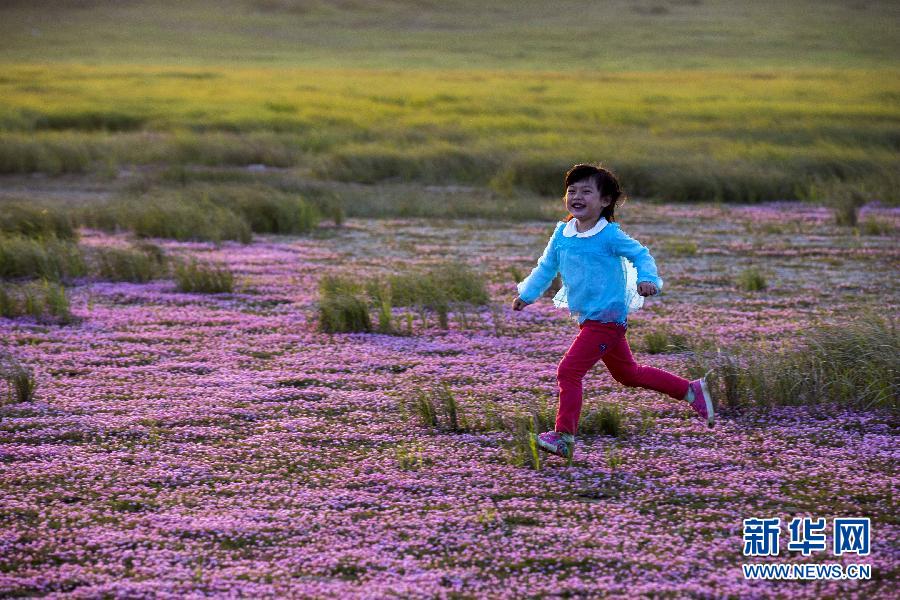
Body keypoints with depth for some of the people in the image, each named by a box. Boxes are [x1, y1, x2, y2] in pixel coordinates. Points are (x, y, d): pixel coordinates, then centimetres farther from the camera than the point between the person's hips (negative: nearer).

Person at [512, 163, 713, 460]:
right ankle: (692, 390, 34)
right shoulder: (562, 233, 6)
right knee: (628, 373, 21)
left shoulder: (609, 235, -14)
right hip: (589, 319, 8)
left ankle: (564, 436, -11)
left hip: (606, 319, -8)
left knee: (568, 371, -15)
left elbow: (640, 254, -10)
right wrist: (527, 295, 21)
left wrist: (647, 279, -28)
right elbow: (546, 266, 20)